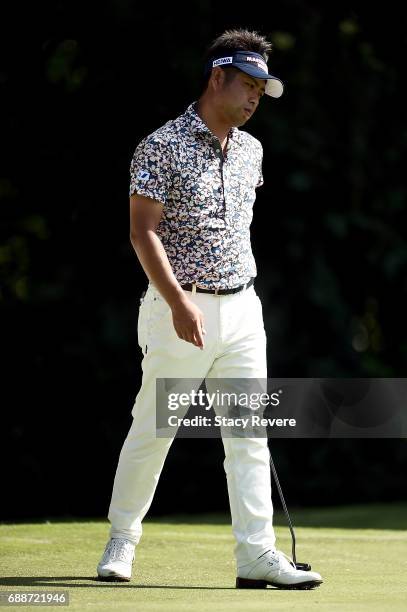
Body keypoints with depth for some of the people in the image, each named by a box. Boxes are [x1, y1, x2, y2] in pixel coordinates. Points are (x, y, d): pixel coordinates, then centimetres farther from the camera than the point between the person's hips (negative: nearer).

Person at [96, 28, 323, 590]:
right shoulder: (162, 148, -9)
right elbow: (143, 231, -14)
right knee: (152, 432, 5)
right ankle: (122, 539, 22)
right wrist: (179, 302, -23)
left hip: (243, 310, 6)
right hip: (181, 312, -6)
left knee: (249, 434, -1)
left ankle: (256, 554, -3)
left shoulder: (250, 150, 12)